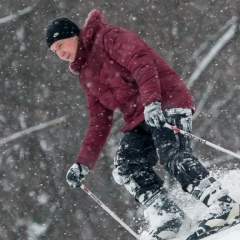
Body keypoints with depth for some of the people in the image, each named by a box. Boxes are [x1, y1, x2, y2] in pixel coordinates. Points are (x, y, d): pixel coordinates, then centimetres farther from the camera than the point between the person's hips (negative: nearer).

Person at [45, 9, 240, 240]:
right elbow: (99, 122, 22)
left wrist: (151, 100, -35)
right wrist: (83, 163, 14)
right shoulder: (86, 74, 23)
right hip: (138, 120, 9)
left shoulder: (109, 37, -2)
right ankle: (170, 216, -17)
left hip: (165, 102, -9)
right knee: (126, 167, -10)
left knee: (172, 155, -27)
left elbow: (141, 62, -19)